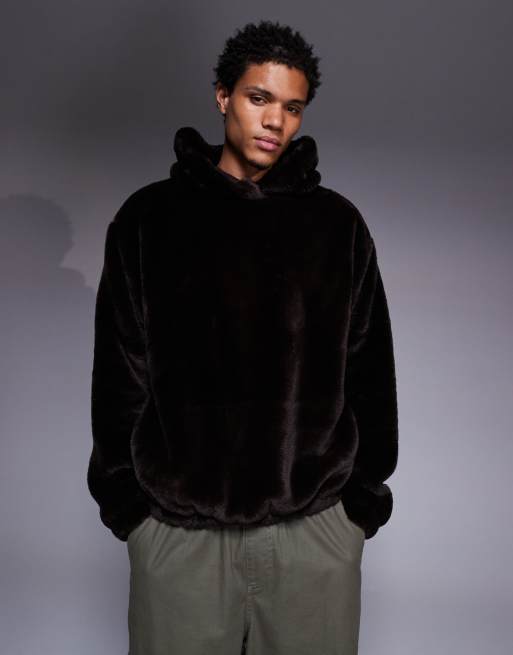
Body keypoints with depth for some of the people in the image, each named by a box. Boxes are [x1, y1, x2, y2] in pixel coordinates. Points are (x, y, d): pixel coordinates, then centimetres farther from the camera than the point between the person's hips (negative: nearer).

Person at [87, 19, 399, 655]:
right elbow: (119, 372, 5)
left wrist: (366, 494, 6)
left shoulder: (338, 223, 6)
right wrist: (123, 499, 1)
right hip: (177, 529, 0)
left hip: (318, 526, 1)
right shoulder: (149, 217, 5)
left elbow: (369, 370, 8)